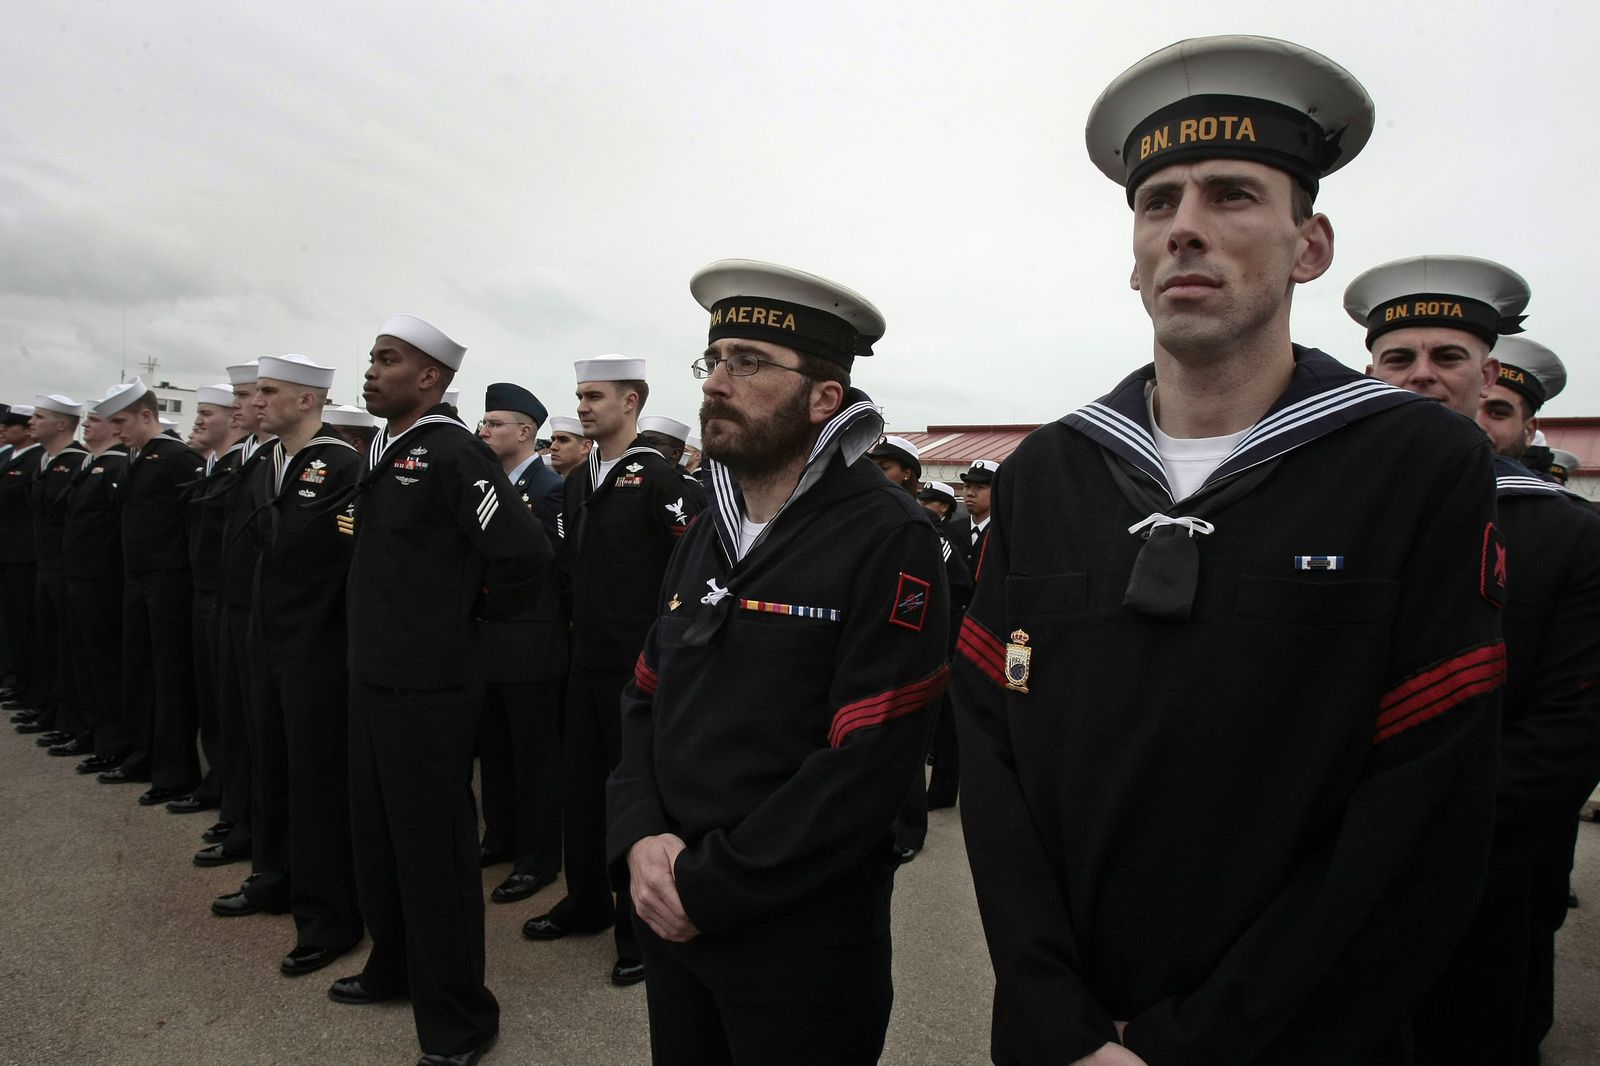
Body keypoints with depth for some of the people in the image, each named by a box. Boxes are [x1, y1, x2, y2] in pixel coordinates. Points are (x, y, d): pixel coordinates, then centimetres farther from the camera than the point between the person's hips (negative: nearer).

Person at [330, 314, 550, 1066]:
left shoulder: (452, 455, -18)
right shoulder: (383, 455, 10)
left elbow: (526, 553, -24)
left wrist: (470, 611, -10)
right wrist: (379, 630, 14)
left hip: (428, 689, -9)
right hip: (371, 678, 9)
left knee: (433, 851, 3)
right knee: (376, 837, 22)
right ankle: (394, 967, 43)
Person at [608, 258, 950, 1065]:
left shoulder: (889, 540, -16)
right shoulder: (705, 535, 7)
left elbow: (869, 767, -22)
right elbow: (645, 702, 8)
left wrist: (708, 885, -17)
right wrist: (640, 838, -9)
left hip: (802, 937, -6)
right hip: (672, 916, 6)